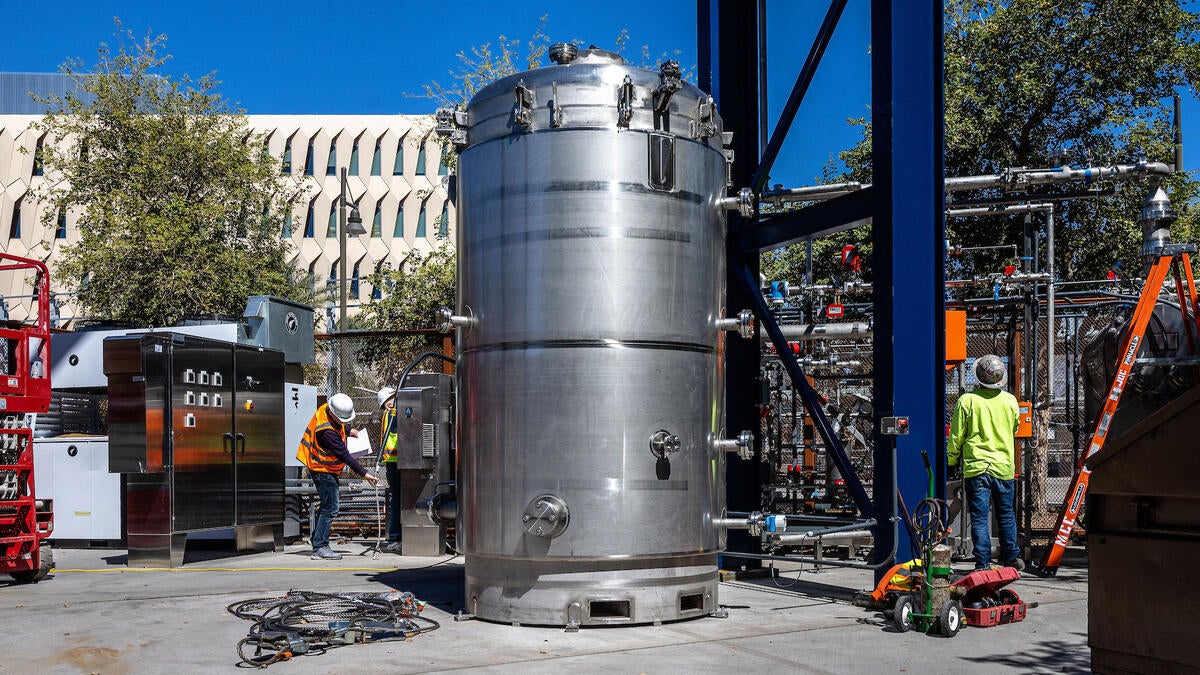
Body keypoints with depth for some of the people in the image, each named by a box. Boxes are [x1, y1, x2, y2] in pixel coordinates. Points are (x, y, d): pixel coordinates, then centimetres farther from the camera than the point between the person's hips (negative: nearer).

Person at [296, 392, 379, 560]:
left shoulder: (327, 410, -5)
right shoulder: (327, 431, -32)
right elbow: (345, 456, -30)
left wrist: (348, 431, 25)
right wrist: (364, 474, -28)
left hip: (325, 468, 10)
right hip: (323, 470, -10)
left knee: (327, 506, 15)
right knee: (330, 507, -9)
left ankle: (318, 545, 22)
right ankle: (320, 548, -6)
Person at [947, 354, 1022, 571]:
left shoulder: (967, 401, -10)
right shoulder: (1010, 401, -1)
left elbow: (956, 437, -5)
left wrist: (951, 460, 10)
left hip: (975, 466, -3)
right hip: (1004, 467, 3)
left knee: (979, 517, 1)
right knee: (1006, 515, 16)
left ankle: (983, 563, 0)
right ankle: (1010, 559, 24)